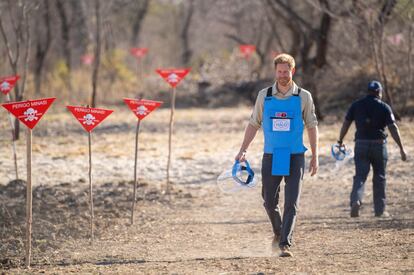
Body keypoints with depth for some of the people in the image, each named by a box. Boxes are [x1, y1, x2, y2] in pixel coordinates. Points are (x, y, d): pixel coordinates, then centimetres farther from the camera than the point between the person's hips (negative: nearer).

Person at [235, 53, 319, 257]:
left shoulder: (303, 97, 1)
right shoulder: (264, 95, 4)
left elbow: (311, 126, 6)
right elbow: (254, 124, 10)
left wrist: (315, 157, 4)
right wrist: (243, 150, 2)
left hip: (295, 157, -2)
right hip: (271, 156, 2)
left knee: (291, 203, -9)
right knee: (269, 201, 6)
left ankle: (285, 243, -10)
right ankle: (278, 231, 33)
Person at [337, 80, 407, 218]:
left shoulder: (356, 105, 5)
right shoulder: (384, 107, -2)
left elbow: (345, 124, 4)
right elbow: (393, 128, -7)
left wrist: (340, 141, 15)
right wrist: (401, 149, -6)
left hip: (361, 145, 1)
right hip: (379, 144, -1)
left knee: (360, 175, 0)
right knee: (379, 178, 10)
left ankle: (356, 200, -26)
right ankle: (380, 210, 14)